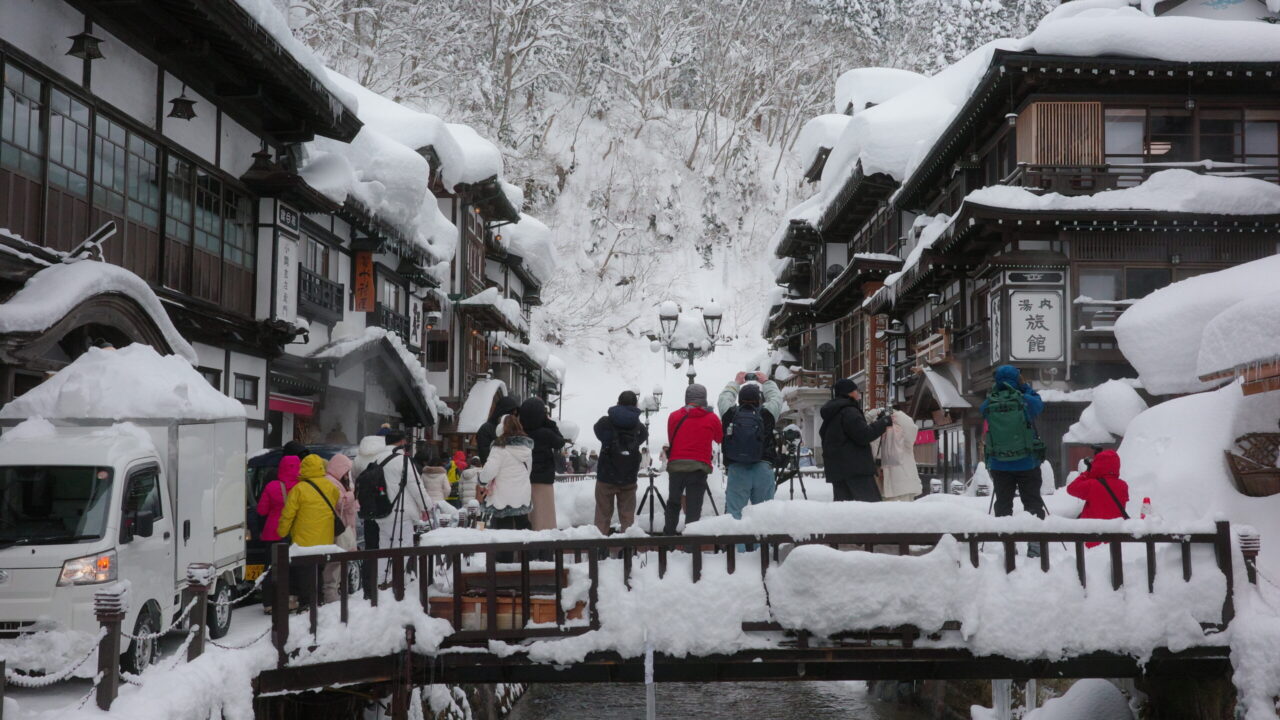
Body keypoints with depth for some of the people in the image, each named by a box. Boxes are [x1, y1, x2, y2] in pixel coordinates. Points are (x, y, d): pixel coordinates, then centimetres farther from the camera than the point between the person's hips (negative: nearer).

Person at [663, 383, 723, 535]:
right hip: (699, 467, -1)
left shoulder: (674, 417, 4)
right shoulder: (712, 418, 3)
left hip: (676, 466, 2)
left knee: (673, 503, 17)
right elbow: (720, 438, 18)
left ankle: (668, 535, 18)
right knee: (694, 507, -1)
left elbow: (670, 440, 13)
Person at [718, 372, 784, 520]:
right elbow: (776, 397, 19)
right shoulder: (765, 414, -1)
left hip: (736, 470, 0)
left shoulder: (730, 414, 1)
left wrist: (736, 382, 39)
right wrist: (766, 382, 36)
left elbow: (724, 397, 23)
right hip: (763, 469, 0)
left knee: (733, 512, 1)